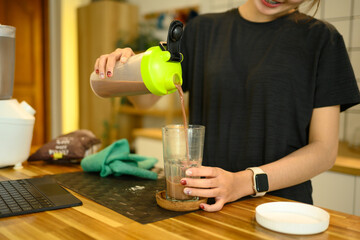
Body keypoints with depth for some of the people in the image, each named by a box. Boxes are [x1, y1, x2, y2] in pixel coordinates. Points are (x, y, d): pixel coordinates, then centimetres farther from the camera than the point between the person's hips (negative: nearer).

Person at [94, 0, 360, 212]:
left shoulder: (320, 38, 0)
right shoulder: (203, 30, 7)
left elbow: (325, 149, -5)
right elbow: (146, 97, 12)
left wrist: (245, 182, -20)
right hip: (204, 203, 2)